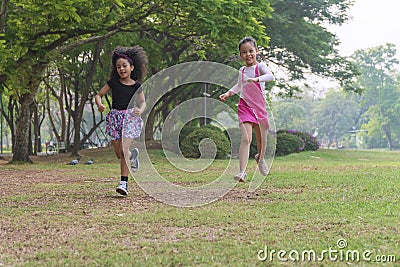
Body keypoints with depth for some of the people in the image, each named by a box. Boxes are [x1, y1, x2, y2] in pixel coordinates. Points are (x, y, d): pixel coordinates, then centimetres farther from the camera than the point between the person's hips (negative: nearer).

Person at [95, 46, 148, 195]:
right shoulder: (113, 82, 1)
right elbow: (98, 95, 6)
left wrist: (140, 110, -14)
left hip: (130, 117, -3)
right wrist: (99, 105, -16)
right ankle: (133, 155, 42)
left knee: (123, 151, -16)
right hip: (115, 116, 3)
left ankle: (124, 183, -11)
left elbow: (142, 102, 9)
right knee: (118, 153, 7)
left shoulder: (136, 86, -1)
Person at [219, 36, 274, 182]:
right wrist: (228, 93, 15)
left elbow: (270, 76, -28)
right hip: (245, 106, 1)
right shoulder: (242, 71, 8)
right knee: (246, 138, -16)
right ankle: (242, 172, -23)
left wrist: (256, 79, -44)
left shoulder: (260, 66, -5)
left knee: (261, 139, 13)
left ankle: (260, 159, 47)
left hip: (260, 107, -1)